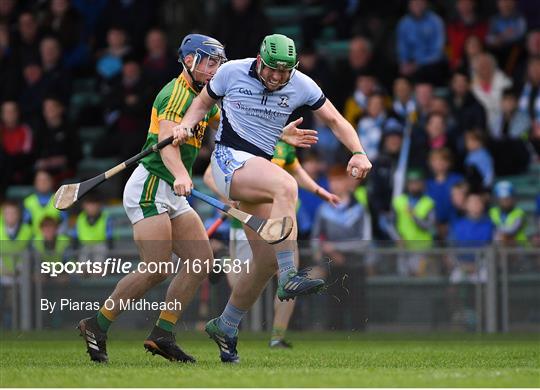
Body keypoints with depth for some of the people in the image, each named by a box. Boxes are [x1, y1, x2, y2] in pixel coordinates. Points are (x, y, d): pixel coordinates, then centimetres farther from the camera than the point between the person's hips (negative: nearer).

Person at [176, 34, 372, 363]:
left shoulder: (301, 86, 1)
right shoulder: (232, 72, -4)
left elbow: (334, 119, 6)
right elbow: (203, 102, 12)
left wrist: (358, 153, -10)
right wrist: (186, 126, -8)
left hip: (259, 169, 5)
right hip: (229, 161, -5)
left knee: (267, 261, 1)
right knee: (286, 185, -35)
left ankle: (226, 327, 21)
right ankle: (290, 277, -41)